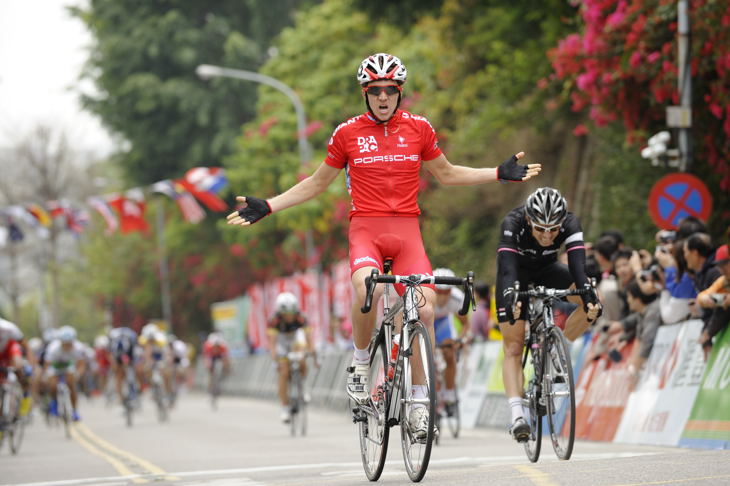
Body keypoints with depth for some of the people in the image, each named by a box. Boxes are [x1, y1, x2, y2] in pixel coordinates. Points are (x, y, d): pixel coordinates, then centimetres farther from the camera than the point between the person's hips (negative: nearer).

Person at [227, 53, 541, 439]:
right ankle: (360, 361, -7)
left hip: (406, 231, 2)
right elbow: (318, 183, 17)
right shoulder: (347, 133, 4)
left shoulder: (419, 128, 8)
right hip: (366, 229, -2)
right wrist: (267, 207, 10)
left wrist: (501, 174, 14)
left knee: (425, 308, -16)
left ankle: (419, 402, -3)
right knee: (368, 288, -34)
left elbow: (446, 174, 22)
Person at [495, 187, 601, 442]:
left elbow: (578, 265, -41)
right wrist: (510, 301, -64)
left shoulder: (570, 224, -30)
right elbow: (507, 268, -46)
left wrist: (589, 296, -58)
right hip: (518, 273, -2)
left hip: (547, 270, 2)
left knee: (592, 304, -24)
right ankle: (517, 415, -20)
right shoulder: (513, 224, -35)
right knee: (513, 346, -15)